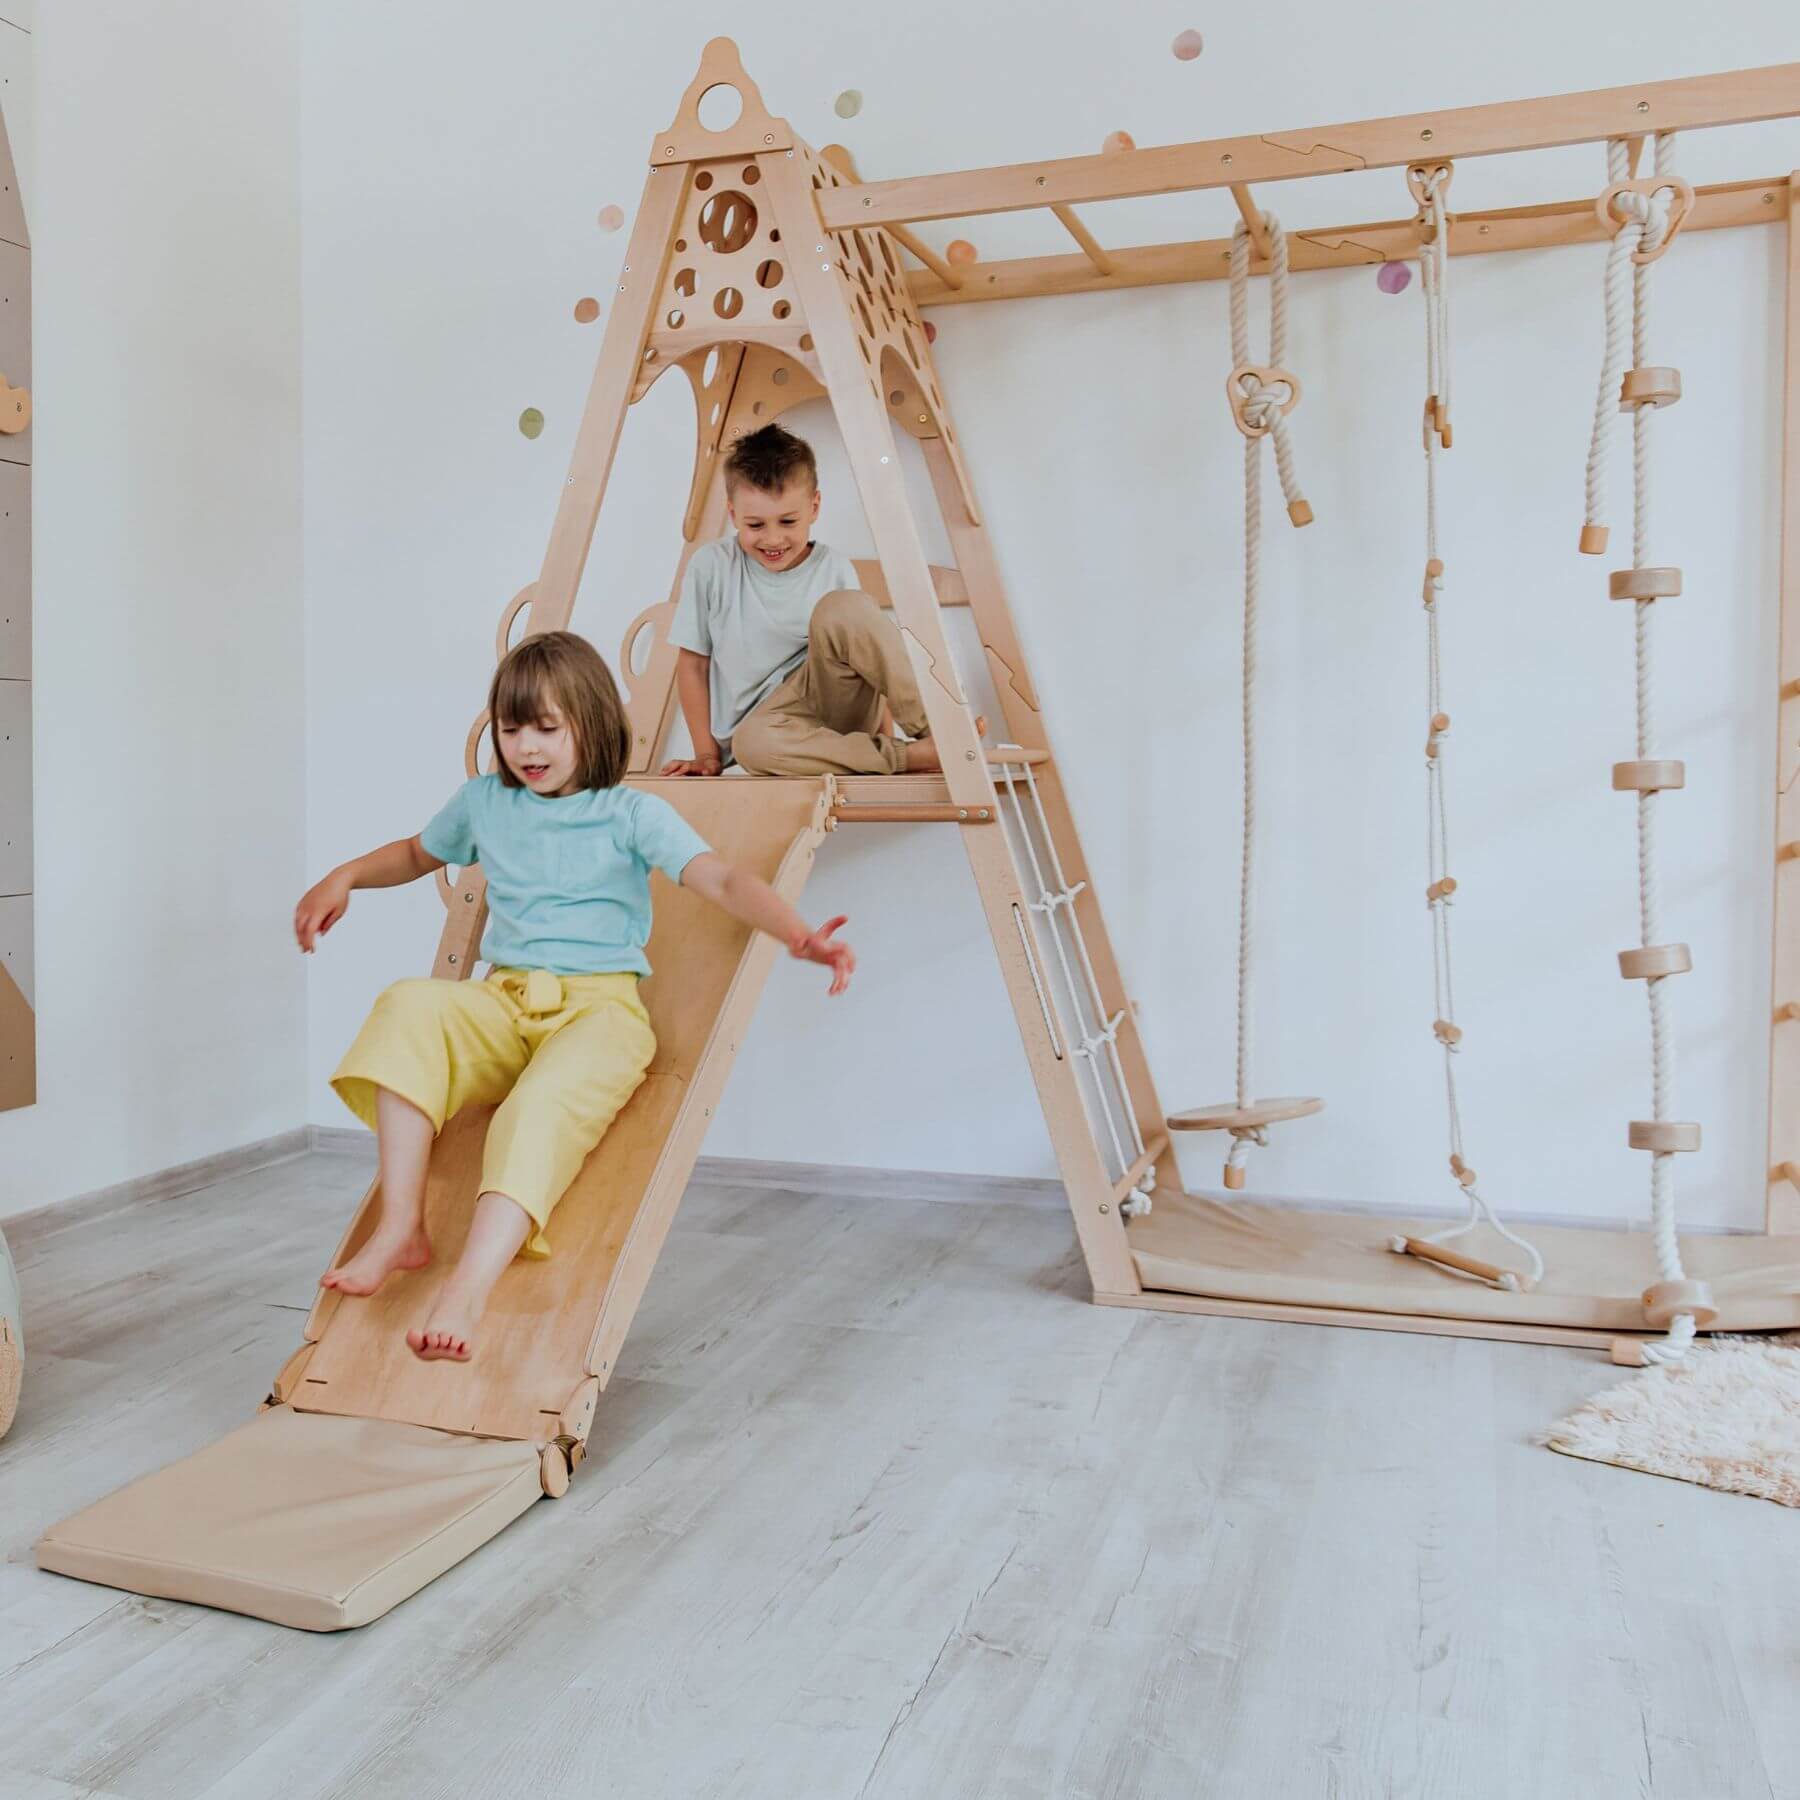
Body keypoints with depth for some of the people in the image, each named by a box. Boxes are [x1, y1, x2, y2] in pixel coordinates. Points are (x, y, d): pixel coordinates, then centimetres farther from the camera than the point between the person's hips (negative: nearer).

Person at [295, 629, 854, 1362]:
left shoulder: (631, 814, 1)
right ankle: (400, 1228, -27)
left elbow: (723, 880, -12)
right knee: (409, 1007, -28)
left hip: (599, 1005, -4)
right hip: (502, 1001, 4)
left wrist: (798, 933, -31)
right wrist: (343, 878, 16)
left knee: (544, 1103, -36)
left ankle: (468, 1290, -44)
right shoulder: (482, 802, 16)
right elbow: (416, 854, 36)